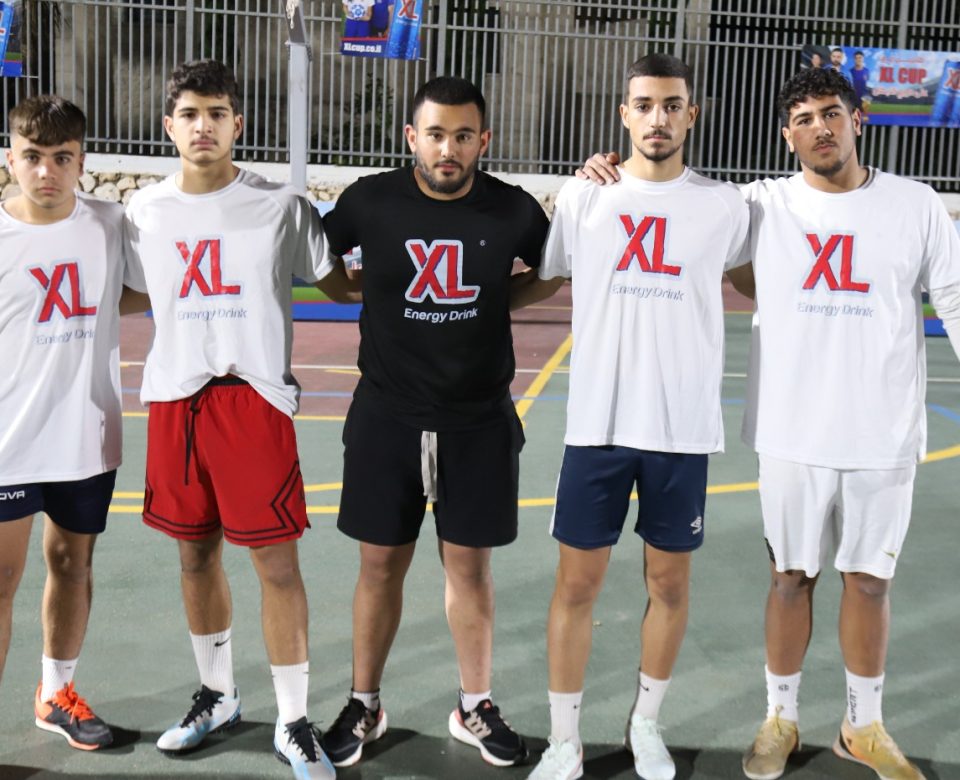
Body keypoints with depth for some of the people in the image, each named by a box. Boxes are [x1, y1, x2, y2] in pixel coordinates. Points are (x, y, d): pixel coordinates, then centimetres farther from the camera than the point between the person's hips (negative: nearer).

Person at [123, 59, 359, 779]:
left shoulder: (281, 207, -2)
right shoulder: (144, 212, 7)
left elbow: (341, 286, 4)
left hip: (255, 400, -3)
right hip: (175, 400, 4)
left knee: (277, 562, -3)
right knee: (196, 553, 13)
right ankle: (217, 696, 33)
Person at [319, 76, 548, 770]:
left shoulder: (514, 210, -5)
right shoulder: (370, 201, -6)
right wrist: (372, 298, 2)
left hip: (480, 419, 0)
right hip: (387, 416, 0)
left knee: (470, 565, 8)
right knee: (381, 564, 9)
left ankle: (476, 707, 26)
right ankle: (364, 706, 26)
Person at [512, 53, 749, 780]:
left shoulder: (724, 206, 2)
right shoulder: (582, 196, 2)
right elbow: (542, 282, 15)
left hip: (683, 428, 1)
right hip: (597, 424, 0)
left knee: (669, 583, 11)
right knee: (577, 584, 4)